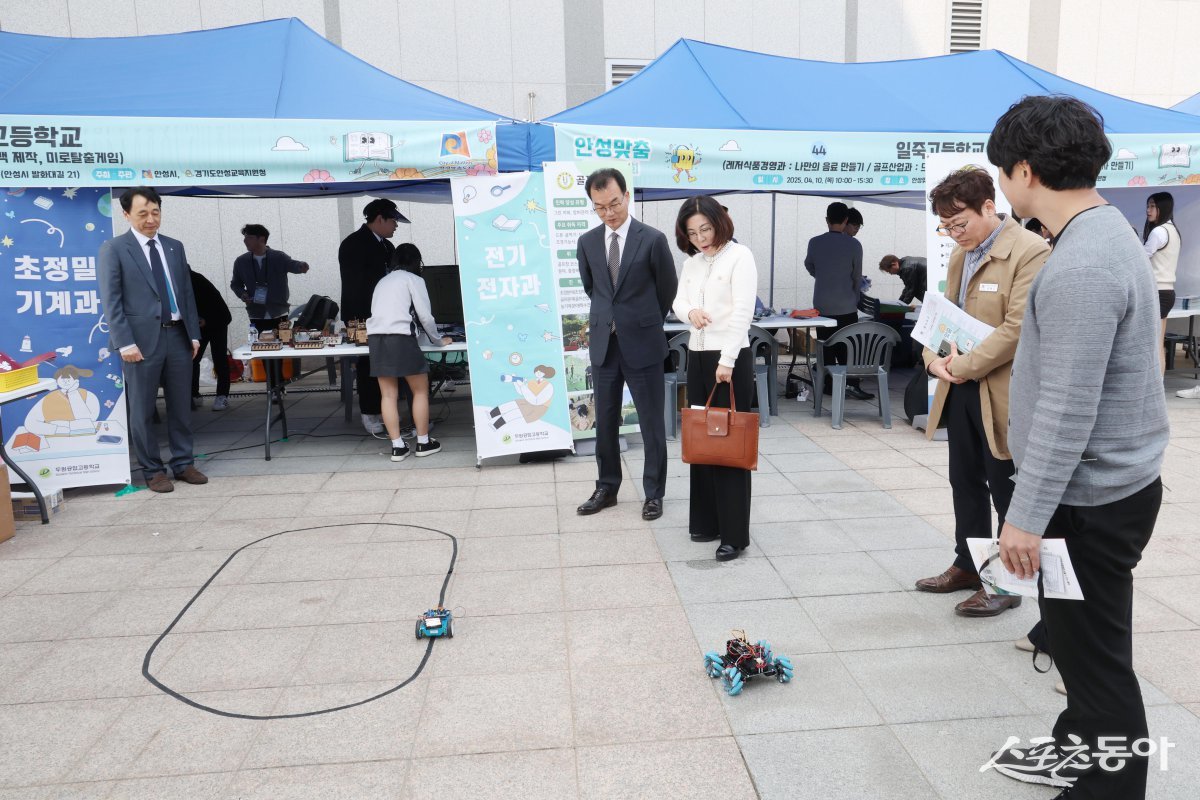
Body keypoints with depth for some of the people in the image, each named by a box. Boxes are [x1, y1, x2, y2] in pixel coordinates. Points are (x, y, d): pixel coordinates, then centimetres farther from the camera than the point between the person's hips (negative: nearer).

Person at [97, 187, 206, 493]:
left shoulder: (175, 247, 12)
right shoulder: (113, 249, -2)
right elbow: (111, 301, -7)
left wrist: (194, 333, 8)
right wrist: (125, 343, -13)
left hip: (178, 336, 5)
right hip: (142, 339, -4)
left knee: (181, 406, 10)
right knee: (142, 410, 4)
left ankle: (183, 464, 21)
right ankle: (152, 471, 14)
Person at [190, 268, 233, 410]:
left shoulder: (195, 280, -22)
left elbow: (215, 300, -22)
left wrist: (206, 320, -22)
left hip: (216, 320, -6)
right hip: (198, 323, 6)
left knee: (219, 357, -6)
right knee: (192, 358, -2)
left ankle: (222, 396, -5)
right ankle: (193, 395, 3)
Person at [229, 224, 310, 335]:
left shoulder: (279, 257, -3)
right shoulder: (241, 262, 6)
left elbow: (292, 265, -22)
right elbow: (235, 284, 19)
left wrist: (301, 266, -47)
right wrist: (242, 294, -4)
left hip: (279, 315, -2)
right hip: (257, 317, 2)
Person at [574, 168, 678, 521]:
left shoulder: (652, 240, -8)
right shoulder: (587, 242, 3)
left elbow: (668, 288, 3)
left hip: (642, 345, -4)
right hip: (603, 344, 4)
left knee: (652, 424, 5)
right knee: (605, 422, 12)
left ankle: (654, 493, 18)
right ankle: (607, 488, 26)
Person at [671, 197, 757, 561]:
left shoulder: (740, 256, -7)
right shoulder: (691, 263, 14)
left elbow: (742, 311, -15)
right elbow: (678, 301, 10)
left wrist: (727, 361, -20)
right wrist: (690, 312, -15)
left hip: (731, 358, -7)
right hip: (697, 356, 7)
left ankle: (734, 535, 1)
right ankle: (706, 521, 22)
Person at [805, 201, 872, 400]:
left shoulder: (814, 242, -2)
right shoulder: (854, 244, -7)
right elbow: (857, 276, 2)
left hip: (822, 304, 2)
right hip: (846, 305, -2)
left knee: (826, 346, 8)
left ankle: (829, 385, 11)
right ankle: (851, 383, -8)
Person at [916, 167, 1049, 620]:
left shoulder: (1030, 252, -15)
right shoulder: (961, 253, 11)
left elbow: (1017, 328, -21)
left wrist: (962, 367, -18)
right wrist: (935, 357, -3)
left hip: (1001, 392, -8)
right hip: (961, 389, 8)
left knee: (1007, 491, 6)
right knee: (965, 482, 17)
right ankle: (968, 565, 32)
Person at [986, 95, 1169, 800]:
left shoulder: (1081, 267, -25)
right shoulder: (1104, 231, 8)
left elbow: (1067, 412, -26)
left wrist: (1028, 515, -20)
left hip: (1093, 496, -10)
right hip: (1103, 483, 10)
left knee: (1095, 652, 4)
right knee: (1077, 634, 23)